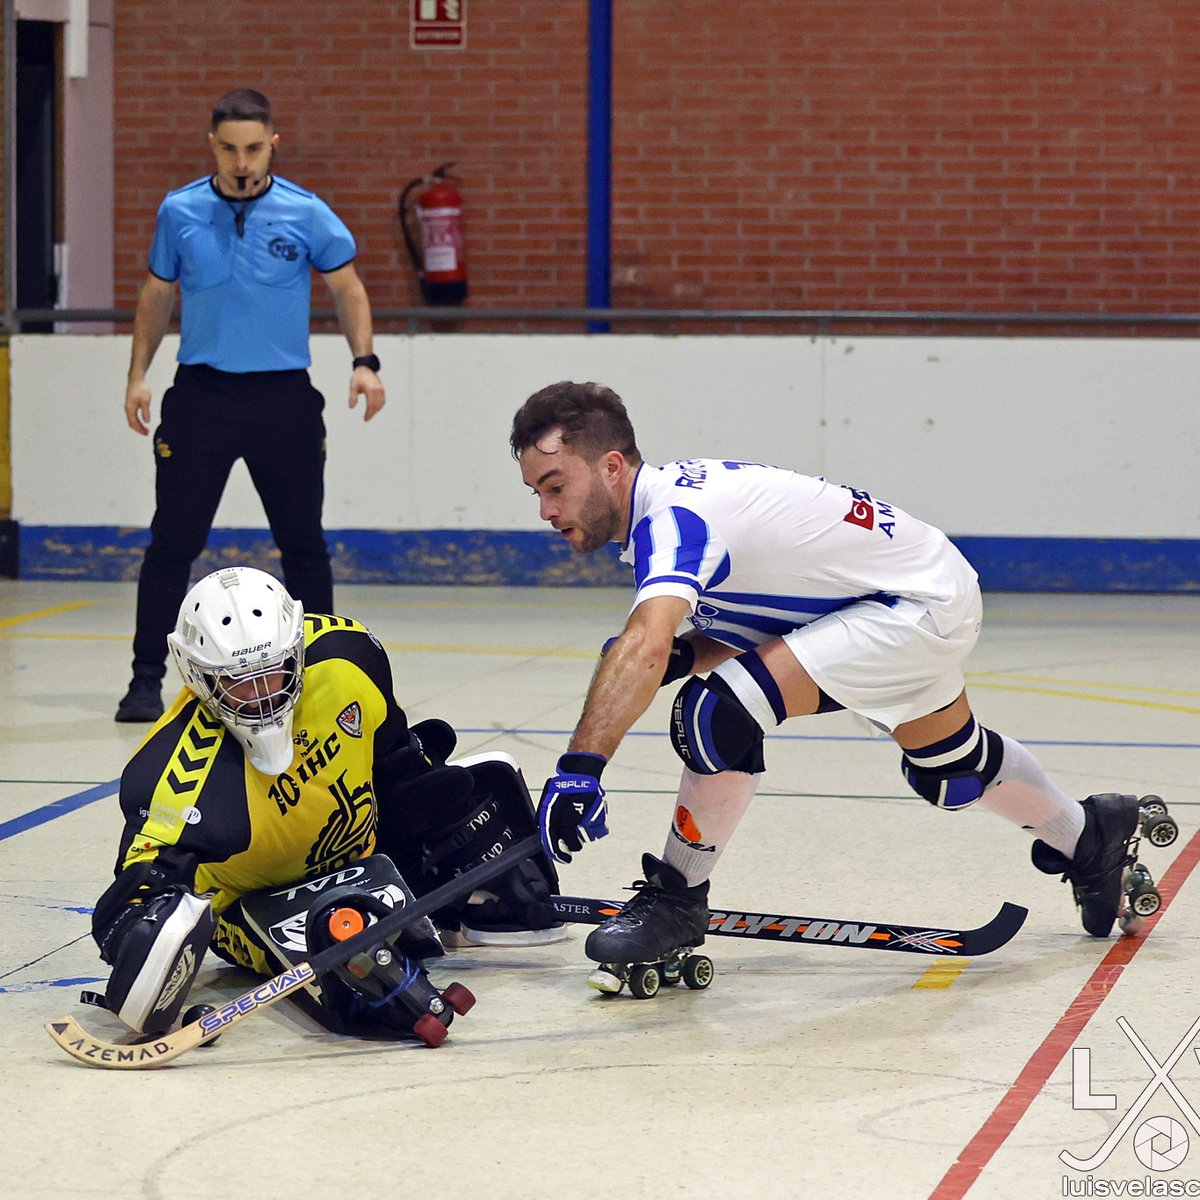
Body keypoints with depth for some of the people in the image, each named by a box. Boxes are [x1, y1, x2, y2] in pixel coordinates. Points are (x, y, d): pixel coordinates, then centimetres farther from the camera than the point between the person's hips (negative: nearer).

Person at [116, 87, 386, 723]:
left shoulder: (306, 213, -1)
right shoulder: (179, 212, 2)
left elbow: (346, 288, 8)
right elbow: (156, 296, 12)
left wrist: (364, 362, -4)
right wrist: (138, 374, 4)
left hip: (284, 396, 0)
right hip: (200, 393, 0)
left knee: (303, 543, 5)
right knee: (172, 542, -3)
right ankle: (147, 679, 4)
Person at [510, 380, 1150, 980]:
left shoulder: (672, 515, -30)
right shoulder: (667, 502, -1)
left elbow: (645, 645, -48)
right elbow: (729, 636, 8)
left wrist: (579, 767, -55)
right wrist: (684, 655, -13)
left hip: (921, 603, -11)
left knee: (719, 712, -25)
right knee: (949, 769, 33)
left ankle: (677, 900, -8)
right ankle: (1087, 834, 57)